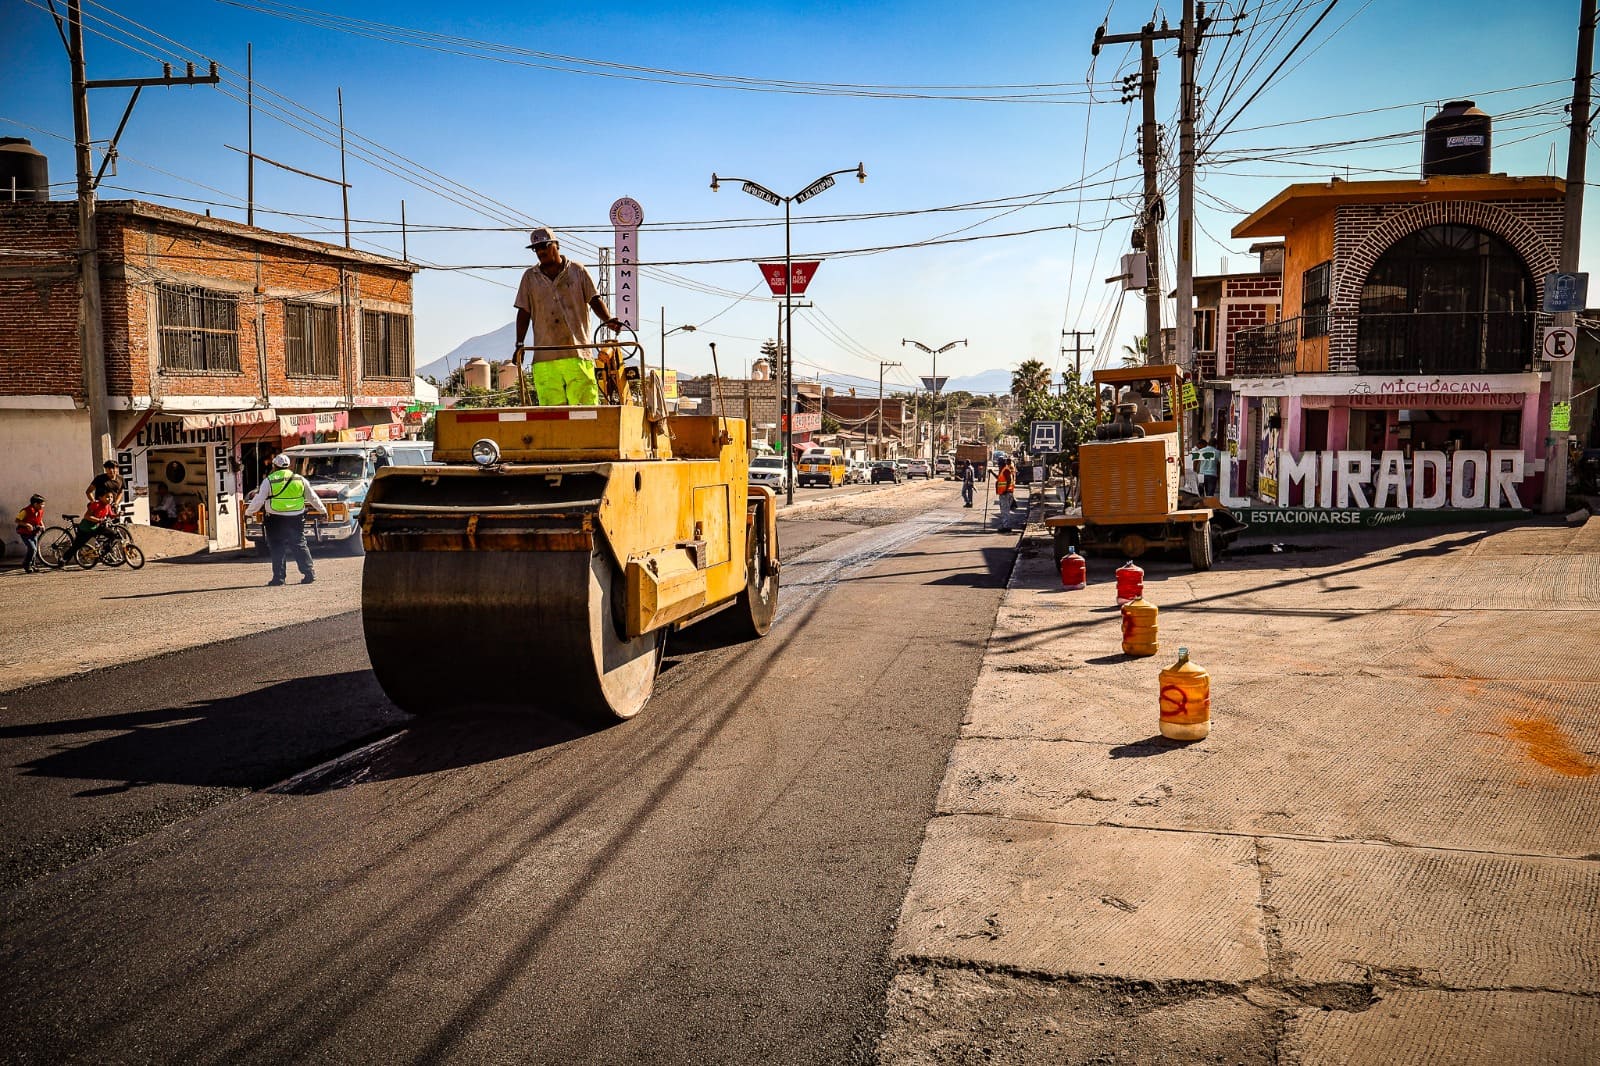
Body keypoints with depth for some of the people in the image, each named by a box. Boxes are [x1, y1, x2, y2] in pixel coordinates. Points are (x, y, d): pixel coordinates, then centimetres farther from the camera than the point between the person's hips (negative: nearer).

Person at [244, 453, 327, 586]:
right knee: (300, 546, 10)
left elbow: (258, 500, -4)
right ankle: (309, 573, 5)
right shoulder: (300, 479, 7)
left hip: (276, 520, -3)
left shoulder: (269, 481, -4)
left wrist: (248, 512, 10)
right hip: (296, 519, 3)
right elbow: (313, 497, 14)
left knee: (277, 549, 3)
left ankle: (279, 577, 2)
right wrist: (322, 510, 27)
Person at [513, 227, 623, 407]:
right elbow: (524, 312, 13)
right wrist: (519, 344, 4)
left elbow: (594, 299, 7)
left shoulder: (578, 271, 10)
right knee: (551, 407, -4)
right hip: (545, 357, 1)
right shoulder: (530, 277, 15)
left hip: (577, 353, -1)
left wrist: (608, 319, -13)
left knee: (585, 403, -7)